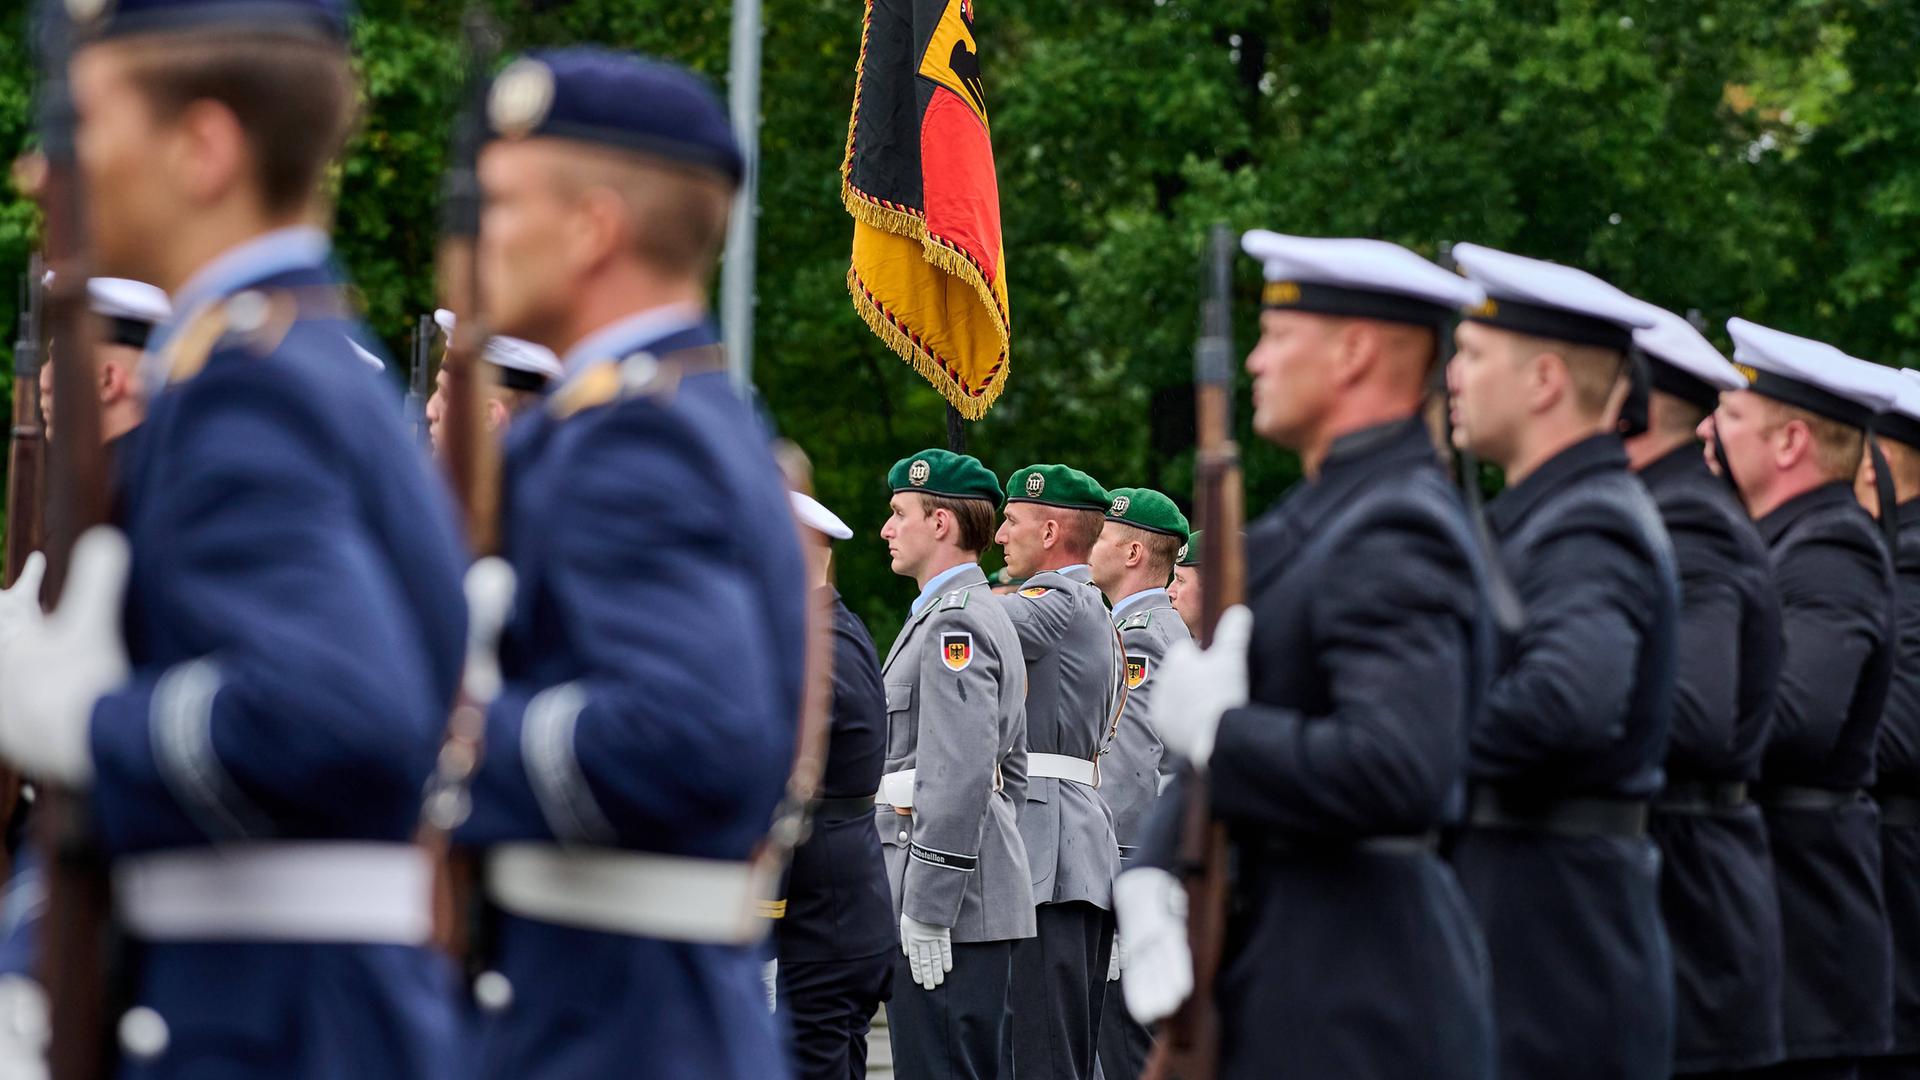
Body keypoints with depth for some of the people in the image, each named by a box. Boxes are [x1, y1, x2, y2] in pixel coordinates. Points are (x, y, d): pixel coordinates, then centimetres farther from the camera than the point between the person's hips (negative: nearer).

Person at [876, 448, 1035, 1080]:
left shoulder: (954, 623, -14)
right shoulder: (984, 617, 20)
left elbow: (958, 774, -22)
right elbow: (1010, 768, 25)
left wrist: (927, 909, -22)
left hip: (949, 907, -11)